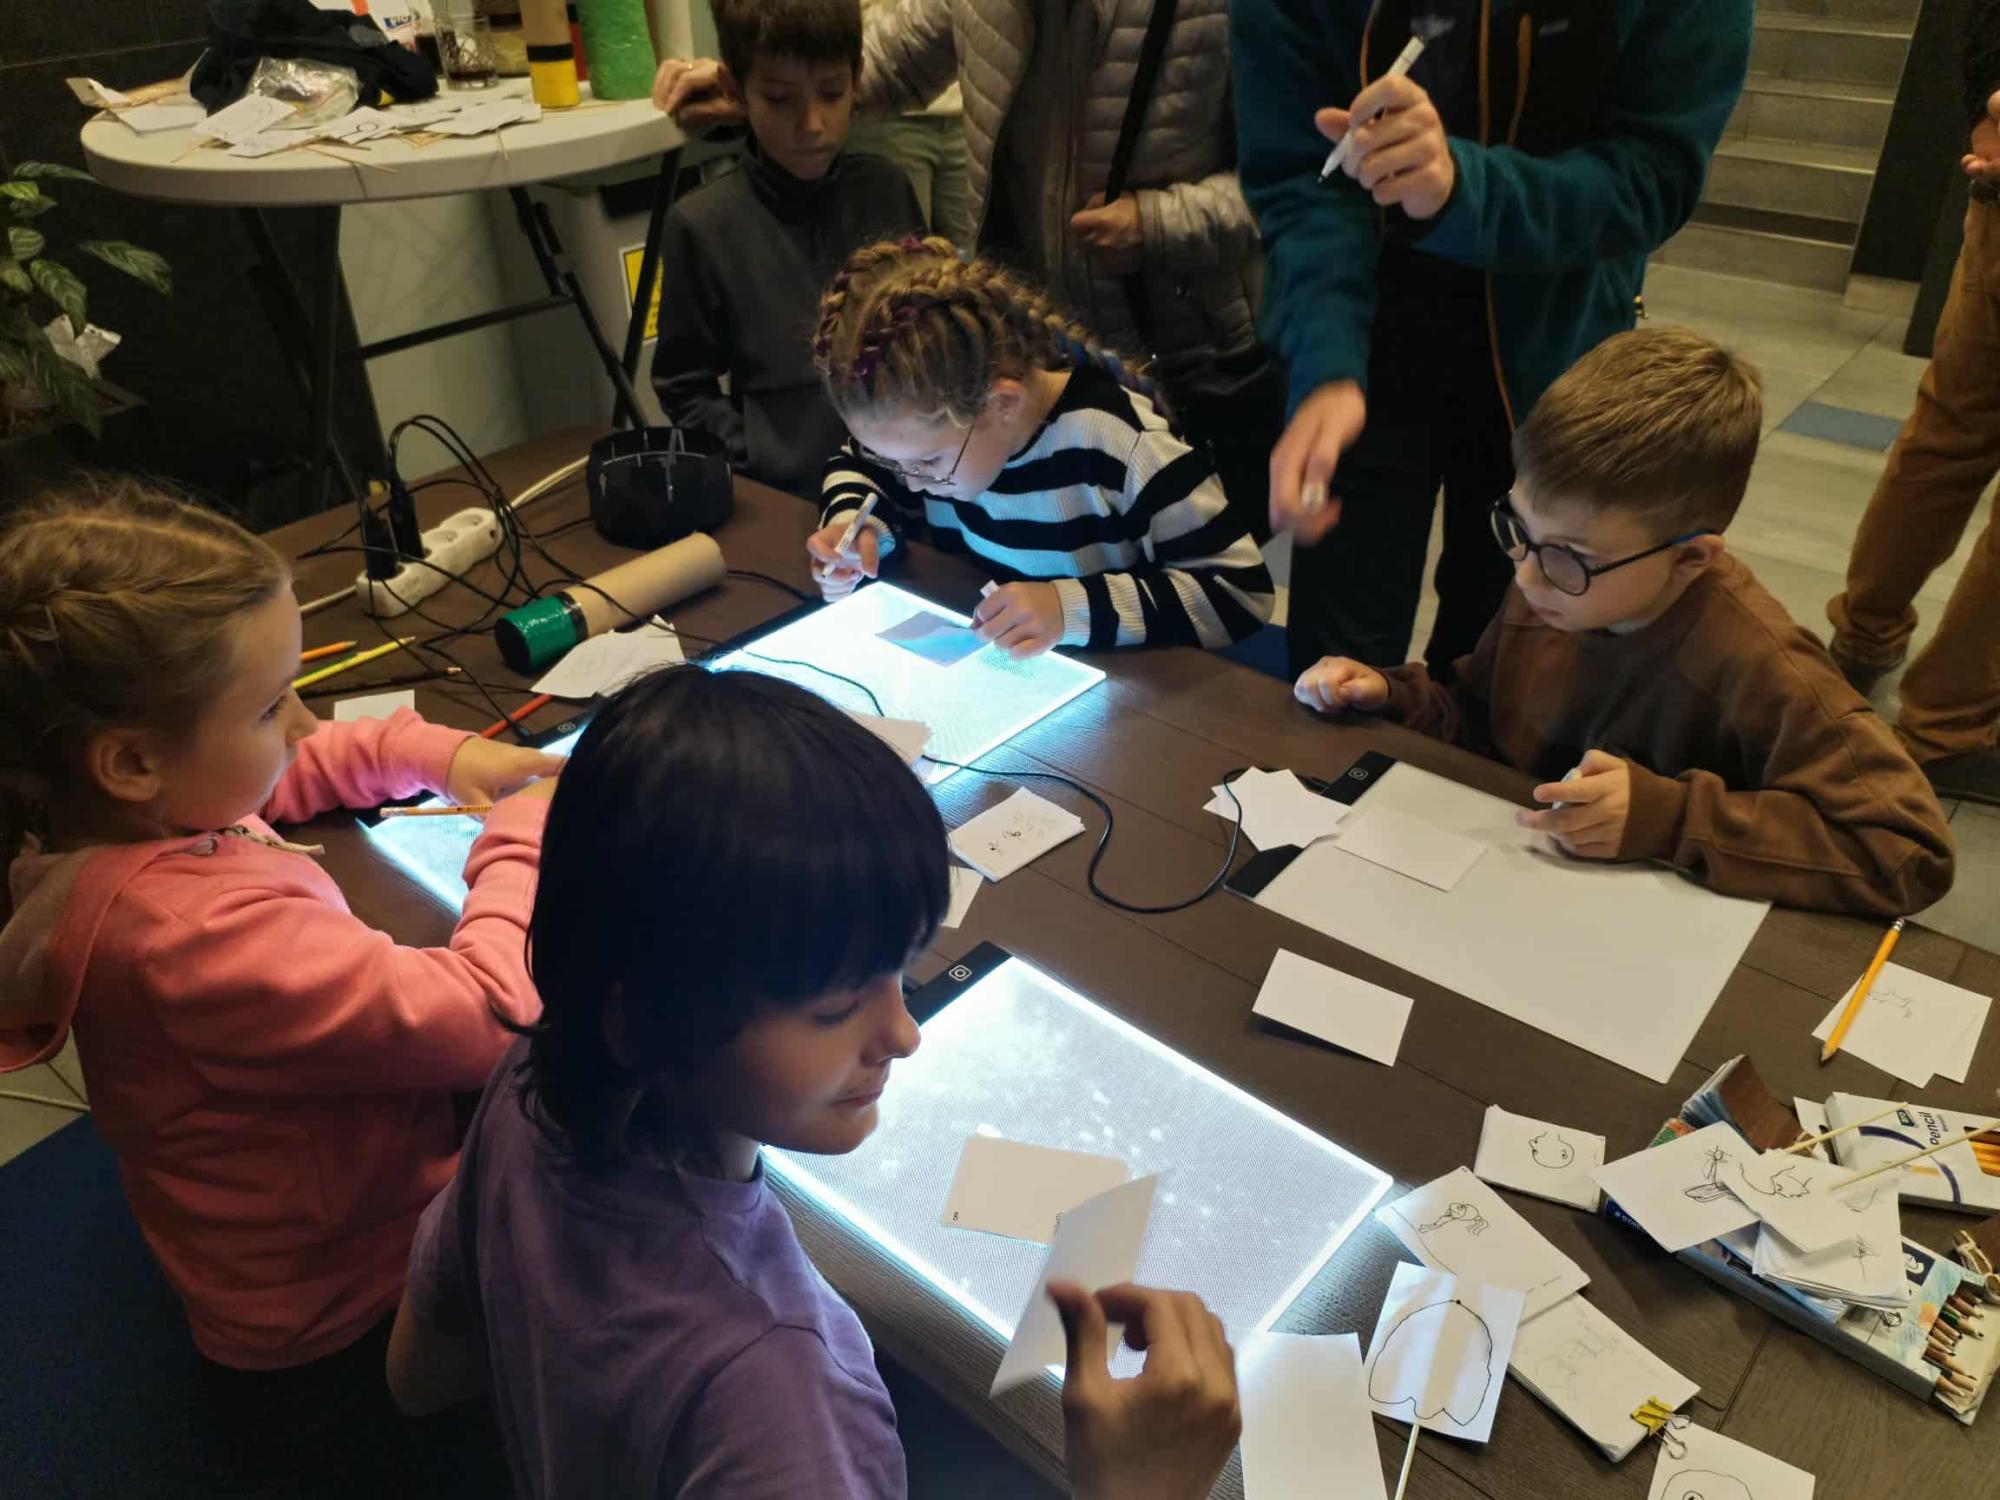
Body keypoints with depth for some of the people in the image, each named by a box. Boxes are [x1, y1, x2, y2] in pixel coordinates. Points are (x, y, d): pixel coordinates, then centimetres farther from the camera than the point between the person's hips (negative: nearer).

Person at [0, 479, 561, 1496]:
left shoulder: (104, 818, -9)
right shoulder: (198, 934, -40)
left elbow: (290, 774, 14)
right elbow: (480, 1015, -37)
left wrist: (433, 752, -3)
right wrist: (523, 842, -20)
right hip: (347, 1325, -8)